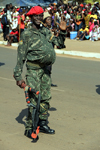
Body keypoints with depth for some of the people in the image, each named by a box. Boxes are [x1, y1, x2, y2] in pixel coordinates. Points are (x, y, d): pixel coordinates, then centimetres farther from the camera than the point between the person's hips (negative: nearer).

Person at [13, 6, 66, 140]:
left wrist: (62, 32, 10)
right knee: (34, 99, -9)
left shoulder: (46, 31, 11)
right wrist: (18, 76, -13)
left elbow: (56, 42, 27)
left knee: (46, 97, 11)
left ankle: (43, 124, 25)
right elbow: (21, 56, -9)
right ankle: (29, 128, 0)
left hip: (45, 69, 7)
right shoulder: (26, 34, -8)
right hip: (33, 69, -7)